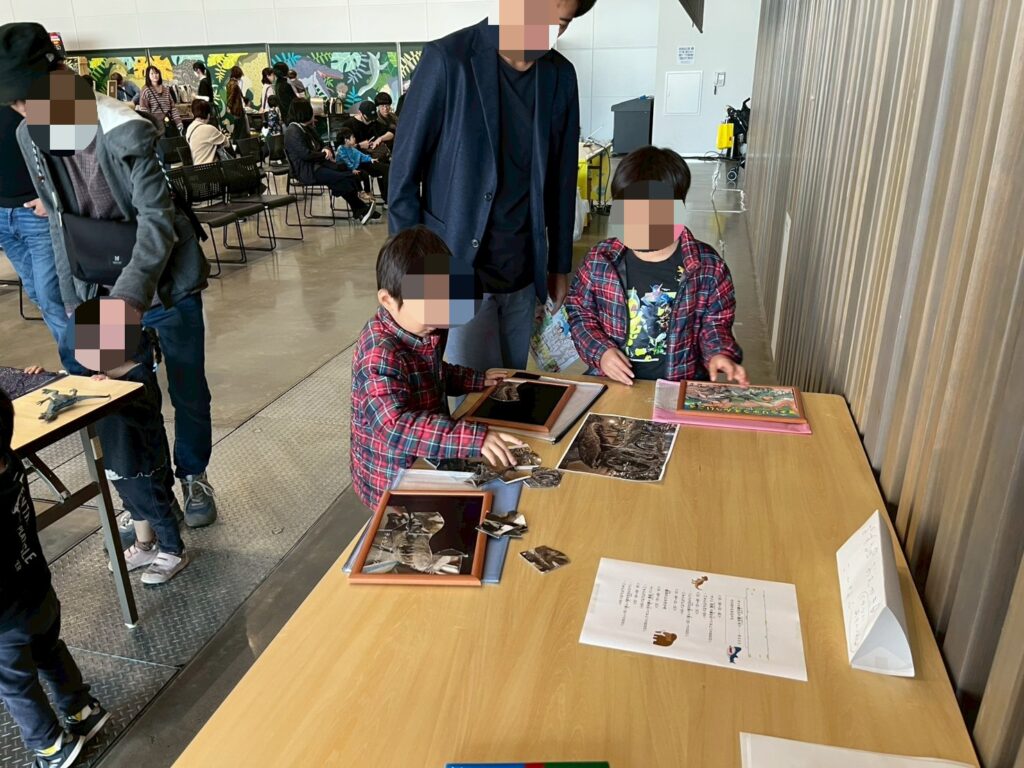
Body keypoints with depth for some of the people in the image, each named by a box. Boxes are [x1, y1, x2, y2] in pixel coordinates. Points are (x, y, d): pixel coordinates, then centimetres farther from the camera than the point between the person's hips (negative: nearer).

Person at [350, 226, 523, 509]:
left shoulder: (424, 331, -2)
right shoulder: (379, 354, -29)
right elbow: (397, 428, -41)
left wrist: (478, 379, 7)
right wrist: (474, 438, -48)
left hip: (429, 460, 8)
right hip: (392, 479, -8)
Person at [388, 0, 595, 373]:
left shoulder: (561, 76, 4)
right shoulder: (448, 59, -11)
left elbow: (561, 180, 11)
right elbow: (404, 172, -8)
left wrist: (560, 264, 13)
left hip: (523, 272, 5)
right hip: (457, 267, -4)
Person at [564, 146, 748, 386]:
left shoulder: (707, 266, -5)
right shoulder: (599, 259, -3)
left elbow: (715, 323, 8)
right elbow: (580, 311, 7)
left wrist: (719, 353, -12)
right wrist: (600, 351, -9)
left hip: (681, 383, 0)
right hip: (612, 381, 1)